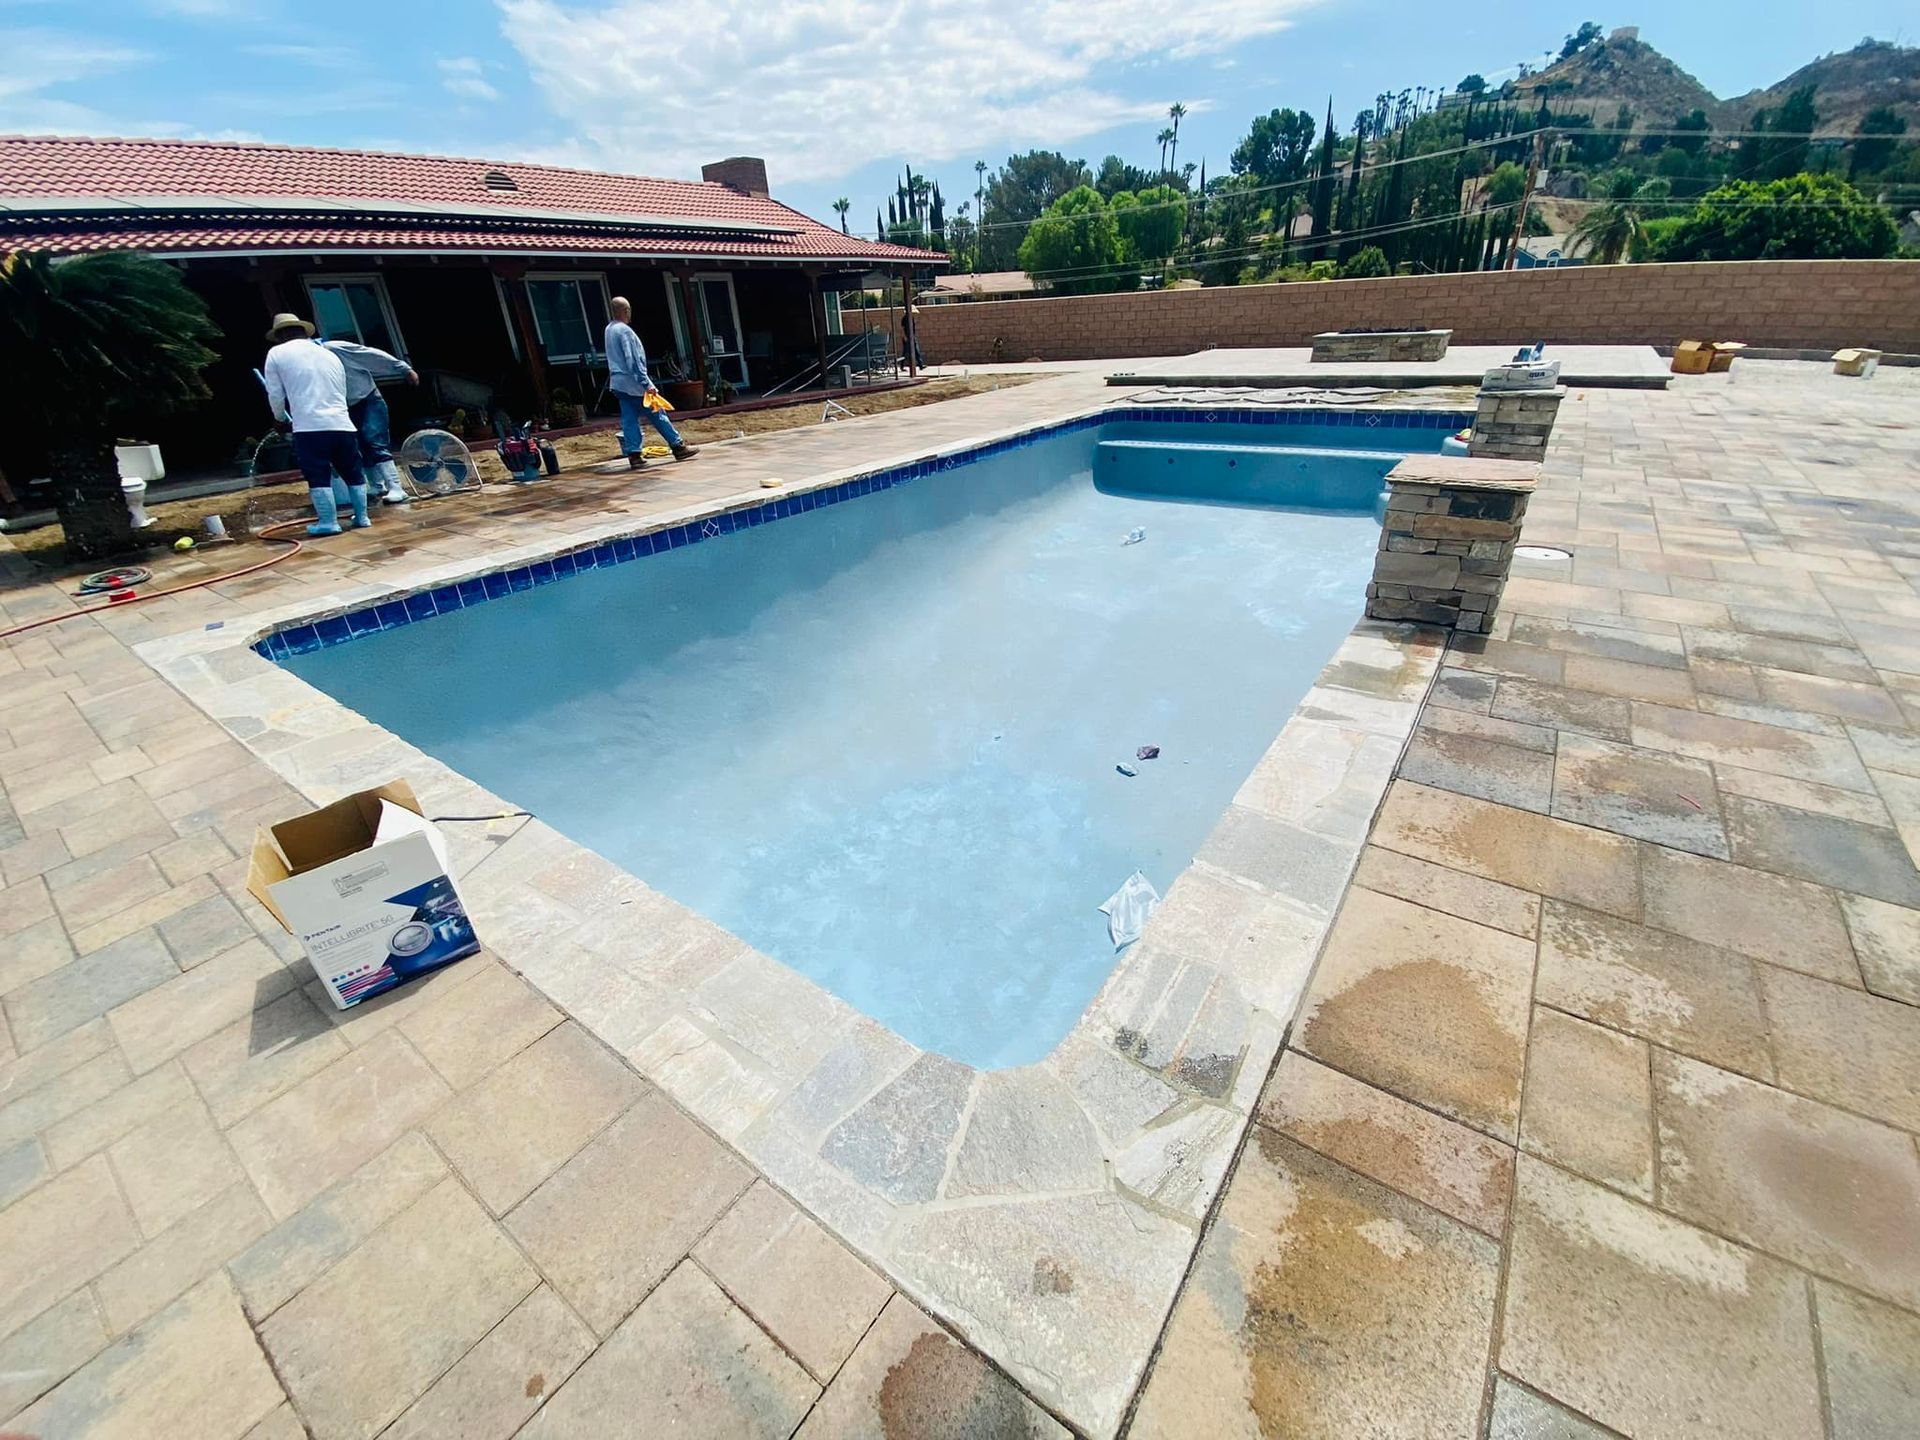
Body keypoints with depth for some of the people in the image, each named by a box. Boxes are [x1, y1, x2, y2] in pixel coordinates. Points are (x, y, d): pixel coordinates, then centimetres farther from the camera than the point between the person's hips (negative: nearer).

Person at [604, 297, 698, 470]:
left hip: (618, 383, 9)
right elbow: (633, 360, -20)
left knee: (629, 420, 5)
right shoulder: (624, 330, -15)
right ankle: (678, 446, 4)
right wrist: (646, 383, -20)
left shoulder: (609, 329, 13)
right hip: (633, 383, -8)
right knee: (657, 415, -1)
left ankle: (634, 455, 1)